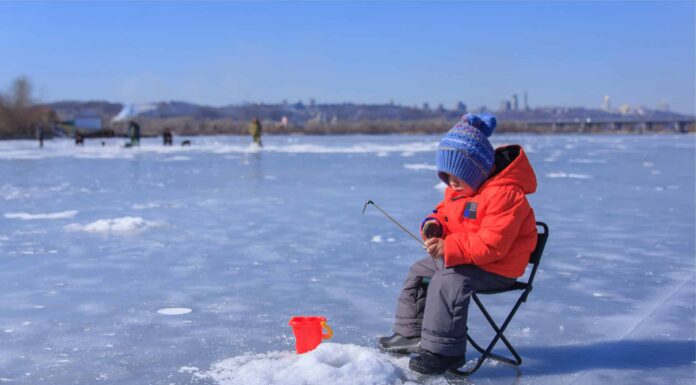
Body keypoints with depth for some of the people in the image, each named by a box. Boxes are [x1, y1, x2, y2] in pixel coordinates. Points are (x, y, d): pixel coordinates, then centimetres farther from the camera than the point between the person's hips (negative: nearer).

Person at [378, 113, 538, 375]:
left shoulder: (503, 194, -27)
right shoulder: (458, 188, 5)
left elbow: (491, 244, -32)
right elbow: (446, 213, 18)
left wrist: (449, 248, -36)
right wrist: (434, 226, -7)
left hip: (495, 267, -11)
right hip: (458, 258, 11)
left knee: (448, 282, -31)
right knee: (419, 272, 14)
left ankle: (442, 351, -25)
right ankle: (411, 334, 24)